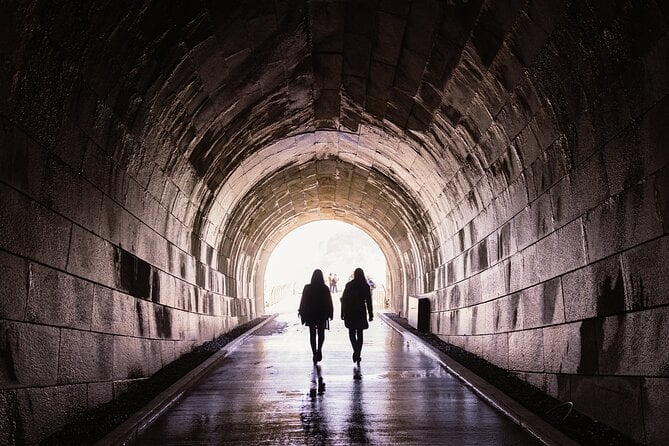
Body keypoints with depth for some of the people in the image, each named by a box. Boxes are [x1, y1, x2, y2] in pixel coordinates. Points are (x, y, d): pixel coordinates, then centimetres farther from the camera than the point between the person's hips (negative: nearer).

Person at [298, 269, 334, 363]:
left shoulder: (307, 288, -6)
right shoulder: (325, 288, -8)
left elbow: (303, 302, -2)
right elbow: (329, 303, -4)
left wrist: (302, 313, 8)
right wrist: (330, 313, 5)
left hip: (310, 315, 0)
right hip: (322, 315, 0)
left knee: (312, 335, 9)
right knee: (321, 333, 14)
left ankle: (315, 353, 4)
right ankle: (319, 349, -6)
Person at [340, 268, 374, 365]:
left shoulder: (349, 285, -3)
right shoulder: (366, 286, -4)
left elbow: (344, 300, -2)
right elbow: (368, 302, -4)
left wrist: (343, 313, 5)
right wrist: (370, 315, 2)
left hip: (350, 313, 0)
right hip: (361, 312, 0)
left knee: (352, 333, 12)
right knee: (360, 334, 10)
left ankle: (355, 350, -10)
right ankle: (358, 354, 7)